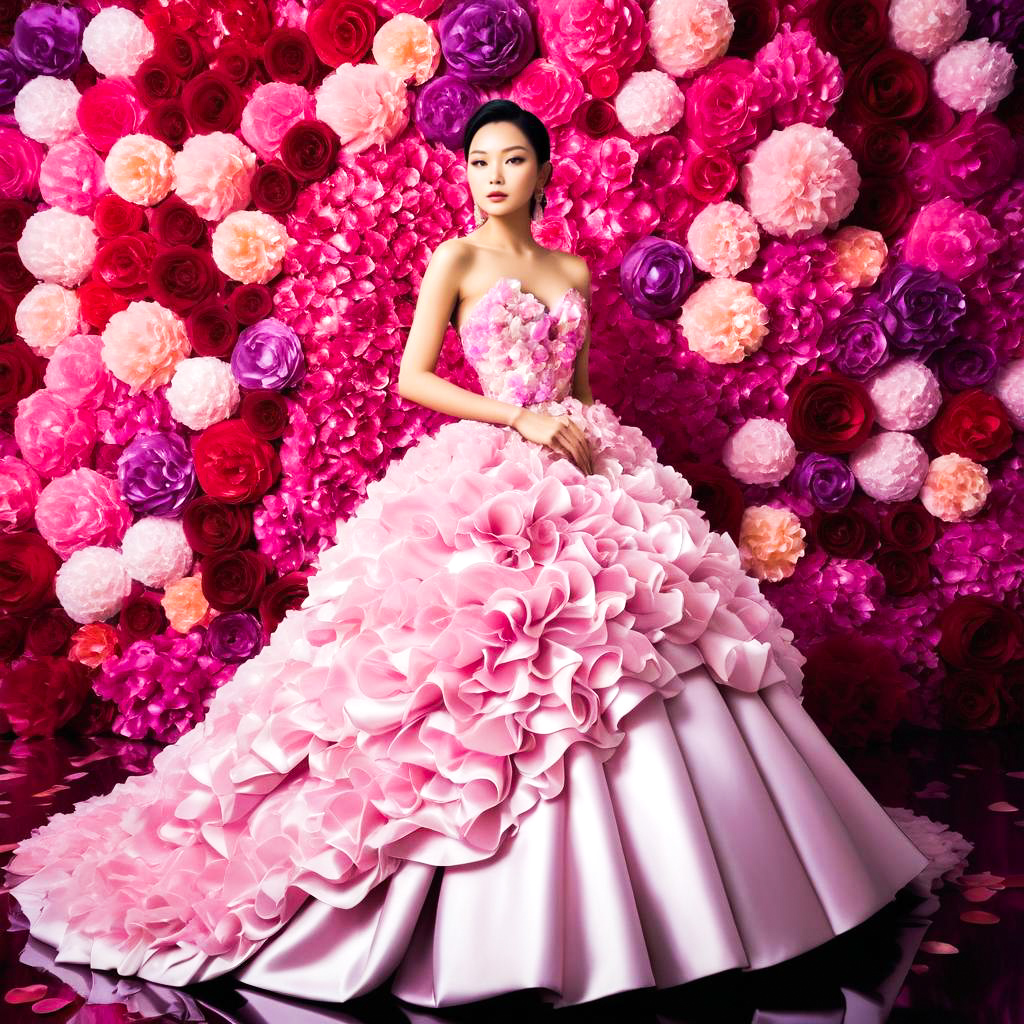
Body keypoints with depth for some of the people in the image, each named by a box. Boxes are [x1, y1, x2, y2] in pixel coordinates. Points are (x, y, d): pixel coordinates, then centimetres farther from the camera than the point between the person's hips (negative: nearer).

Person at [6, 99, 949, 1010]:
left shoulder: (573, 270, 18)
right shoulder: (456, 259, 4)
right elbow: (413, 378, -4)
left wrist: (597, 442, 5)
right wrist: (522, 420, -12)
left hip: (580, 476, 5)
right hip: (484, 480, -5)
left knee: (616, 661, 0)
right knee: (494, 680, -10)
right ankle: (506, 928, 4)